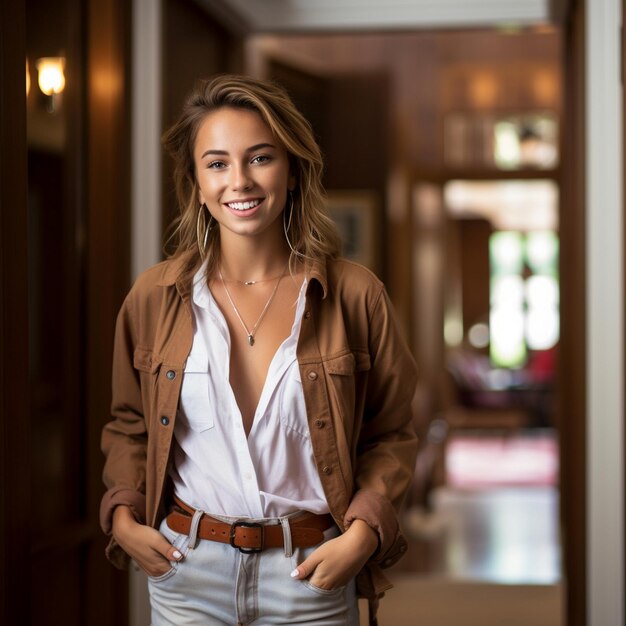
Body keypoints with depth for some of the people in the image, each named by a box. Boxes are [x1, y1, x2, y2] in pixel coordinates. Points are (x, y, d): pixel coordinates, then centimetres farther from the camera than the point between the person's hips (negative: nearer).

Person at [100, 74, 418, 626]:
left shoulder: (355, 296, -5)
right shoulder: (154, 297, -1)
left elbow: (390, 435, 3)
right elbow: (129, 425, 12)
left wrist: (364, 532, -10)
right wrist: (123, 516, -1)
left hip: (313, 577, -1)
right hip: (186, 571, 1)